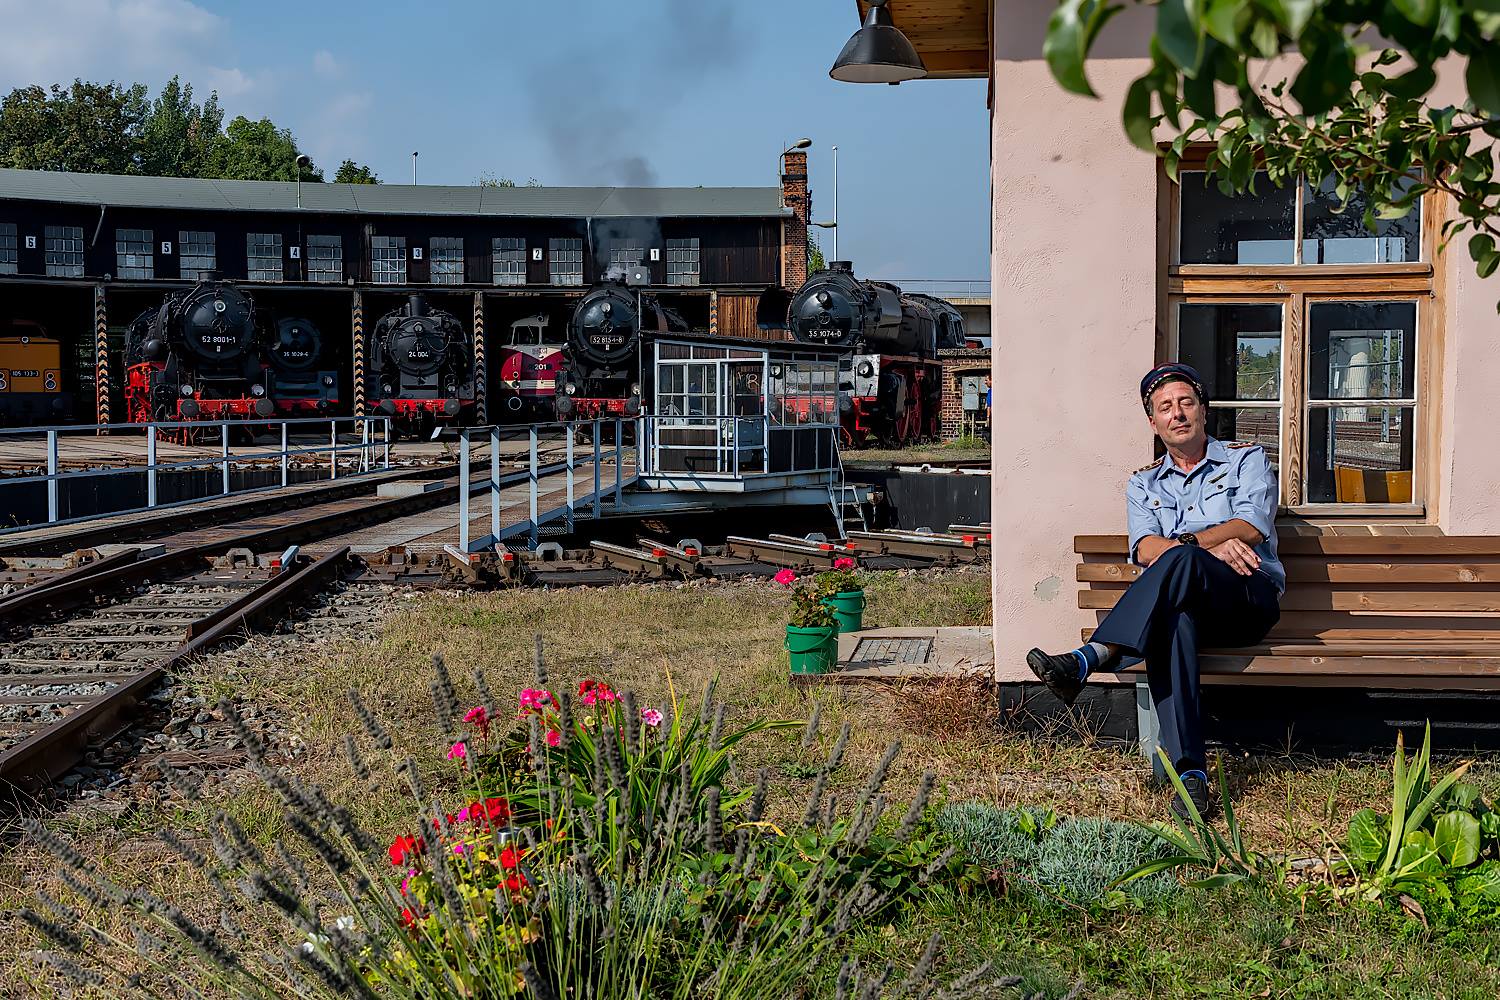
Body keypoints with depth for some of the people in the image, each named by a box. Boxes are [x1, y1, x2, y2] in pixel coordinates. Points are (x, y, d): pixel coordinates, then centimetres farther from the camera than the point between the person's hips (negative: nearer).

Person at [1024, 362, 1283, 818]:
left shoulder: (1246, 459, 15)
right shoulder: (1143, 484, 22)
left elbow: (1251, 527, -4)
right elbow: (1145, 549, 1)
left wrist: (1186, 545, -14)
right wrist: (1214, 548, -15)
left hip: (1251, 597, -2)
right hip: (1185, 603, 2)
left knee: (1181, 562, -36)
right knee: (1170, 622, -38)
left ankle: (1088, 659, -47)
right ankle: (1189, 774, -48)